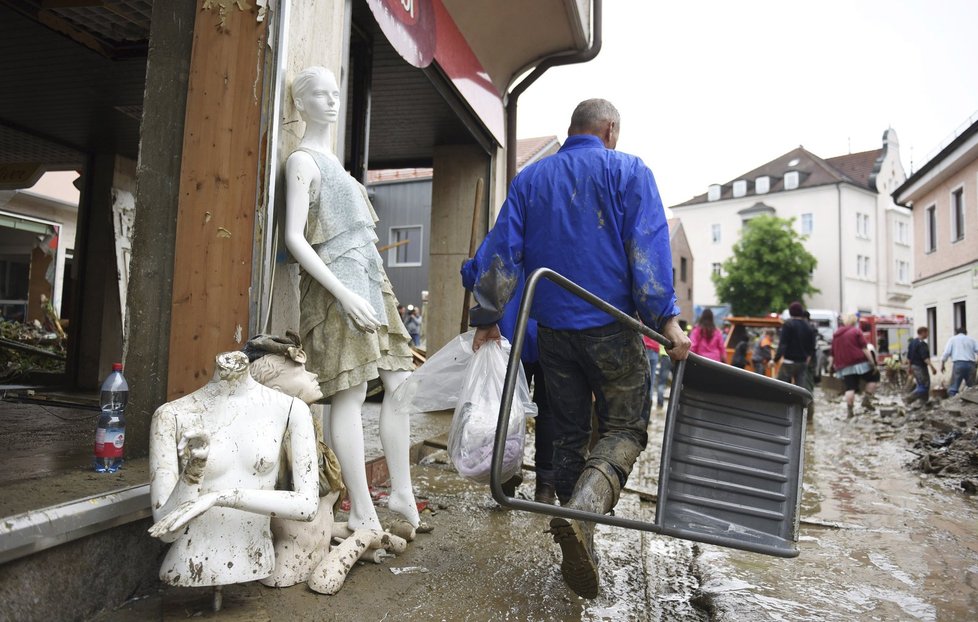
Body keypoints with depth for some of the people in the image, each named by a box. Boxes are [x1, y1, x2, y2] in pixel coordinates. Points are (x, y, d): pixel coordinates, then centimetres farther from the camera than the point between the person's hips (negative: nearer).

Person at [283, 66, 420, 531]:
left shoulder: (330, 159, 22)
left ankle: (401, 492, 15)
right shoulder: (303, 160, -3)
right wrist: (345, 294, -20)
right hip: (338, 288, -9)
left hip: (368, 282, 9)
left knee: (400, 383, 5)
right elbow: (294, 238, -13)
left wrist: (366, 290, 17)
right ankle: (362, 514, 1)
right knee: (351, 394, -8)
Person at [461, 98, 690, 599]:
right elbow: (648, 248, -10)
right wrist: (666, 318, -12)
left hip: (551, 327, 4)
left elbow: (501, 250, 7)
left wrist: (487, 316, 11)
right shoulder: (628, 171, 2)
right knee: (625, 427, 5)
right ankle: (582, 509, -21)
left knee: (568, 434, 12)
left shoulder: (530, 178, 13)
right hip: (610, 327, -4)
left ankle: (579, 551, 18)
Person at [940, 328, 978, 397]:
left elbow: (946, 353, 0)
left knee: (953, 388, -3)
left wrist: (942, 365, 4)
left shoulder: (952, 339, 12)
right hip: (970, 364, 3)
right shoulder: (971, 339, 18)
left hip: (958, 364, -2)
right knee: (971, 388, 13)